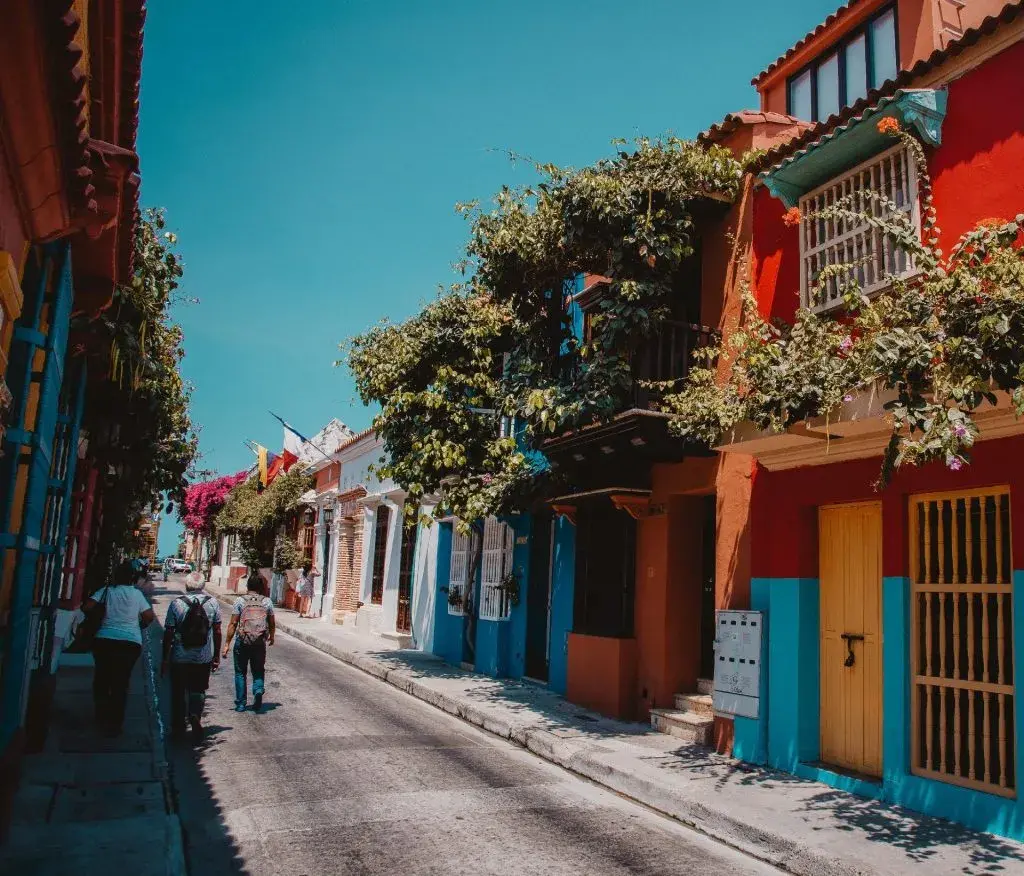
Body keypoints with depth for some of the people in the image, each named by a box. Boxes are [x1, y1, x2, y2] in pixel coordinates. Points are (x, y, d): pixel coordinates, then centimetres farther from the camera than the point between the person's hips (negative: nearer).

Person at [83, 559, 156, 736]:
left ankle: (102, 718, 23)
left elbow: (87, 607, -7)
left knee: (102, 680, 18)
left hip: (105, 640, 0)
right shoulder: (137, 594, 0)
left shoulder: (107, 590, 0)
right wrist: (138, 627, 18)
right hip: (131, 643, 0)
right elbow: (150, 617, -1)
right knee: (121, 683, 6)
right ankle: (115, 724, 7)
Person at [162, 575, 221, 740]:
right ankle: (195, 715, -11)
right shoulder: (212, 603, -2)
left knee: (178, 693, 13)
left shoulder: (176, 604, -7)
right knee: (198, 690, 13)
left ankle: (178, 728, 17)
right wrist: (216, 656, 11)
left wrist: (165, 658, 3)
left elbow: (168, 634, -5)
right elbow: (217, 632, 2)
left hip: (180, 658, -1)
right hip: (204, 658, 1)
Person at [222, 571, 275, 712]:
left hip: (242, 642, -1)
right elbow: (271, 623, 7)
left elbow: (233, 623, -7)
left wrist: (227, 643, -3)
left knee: (240, 672, 12)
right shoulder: (267, 601, 1)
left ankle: (240, 704, 14)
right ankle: (258, 690, -12)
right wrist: (271, 637, 25)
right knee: (258, 671, 16)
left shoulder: (240, 601, -4)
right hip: (260, 643, 1)